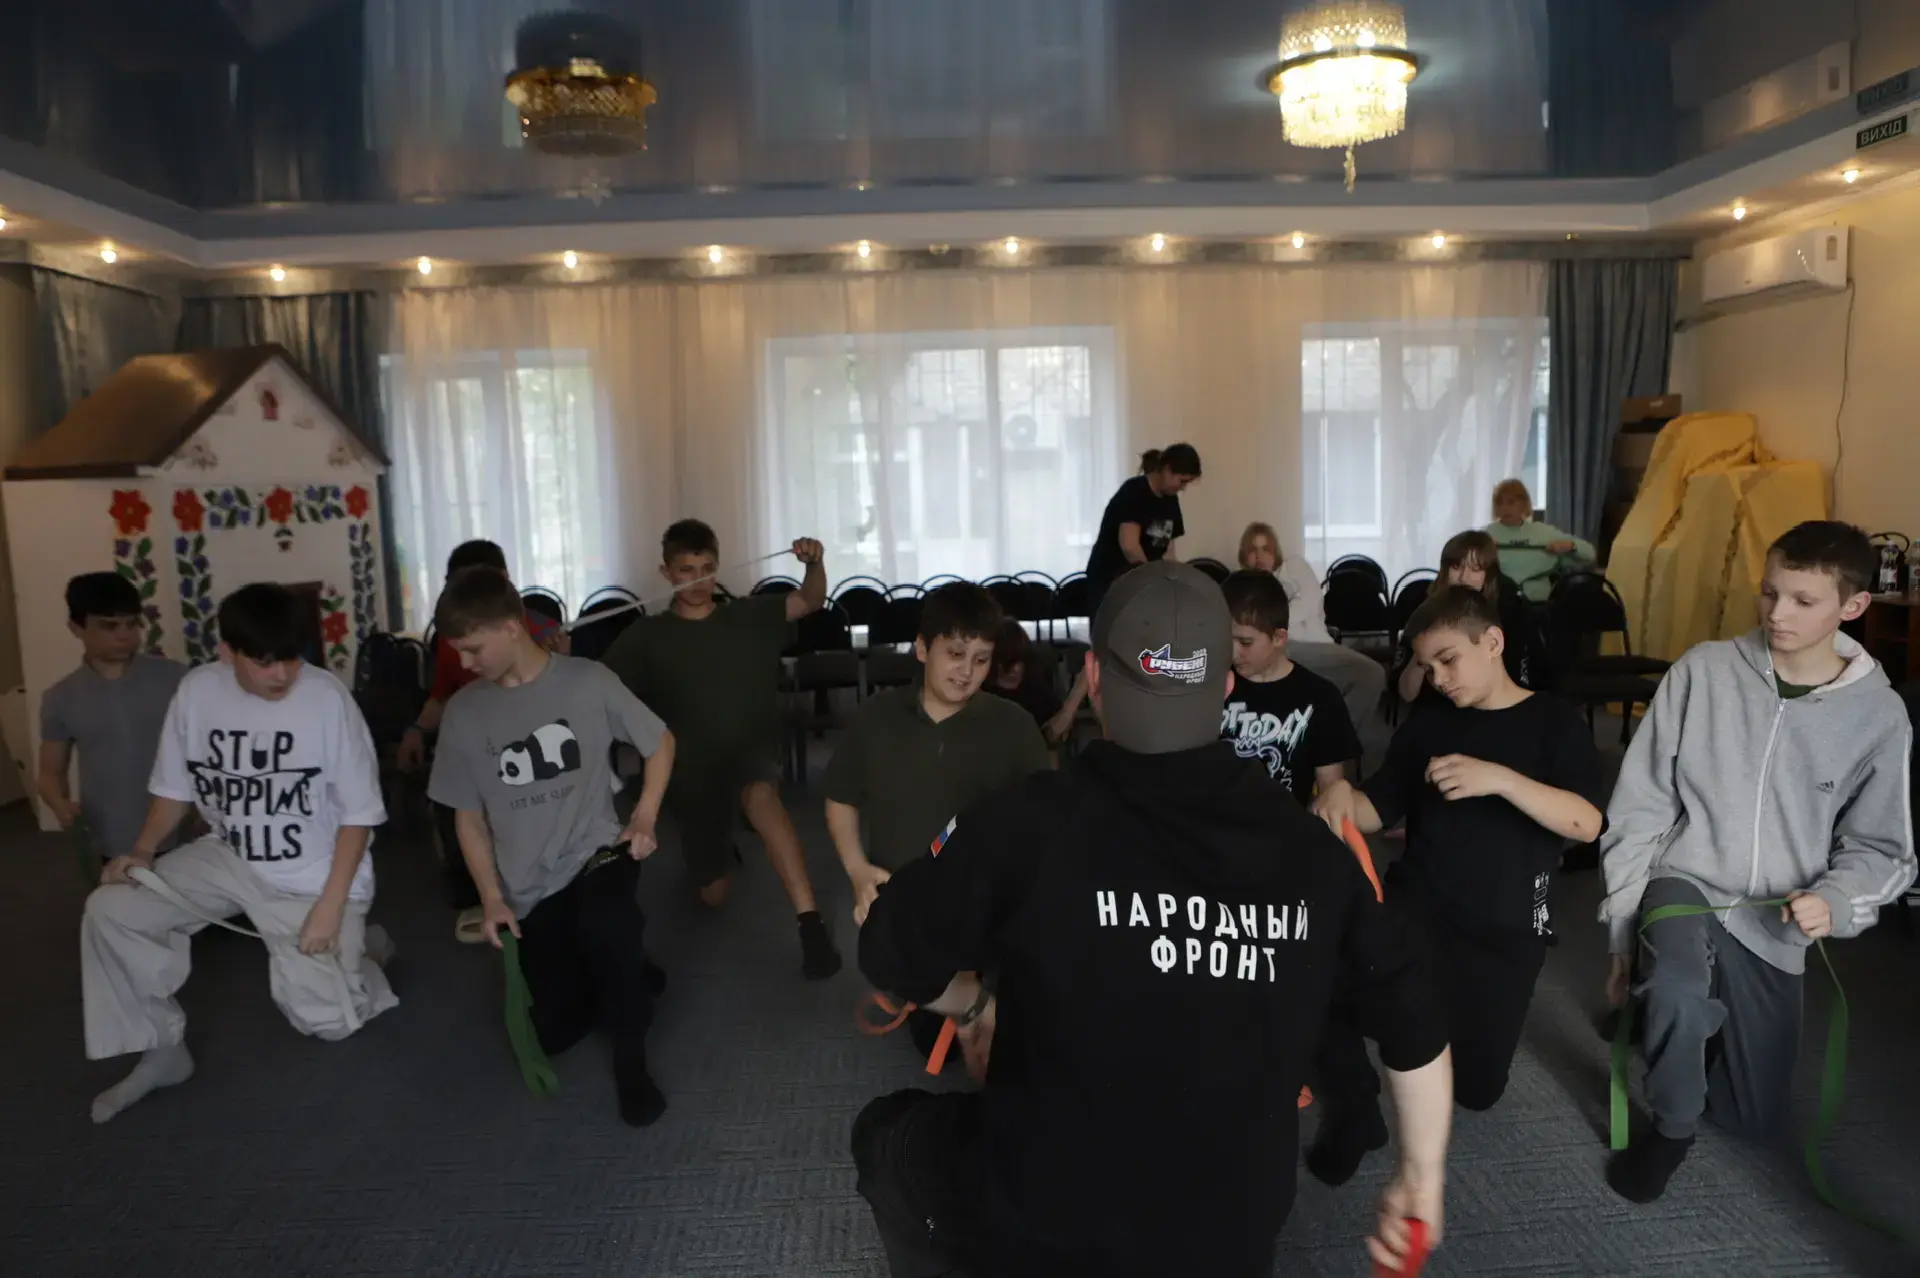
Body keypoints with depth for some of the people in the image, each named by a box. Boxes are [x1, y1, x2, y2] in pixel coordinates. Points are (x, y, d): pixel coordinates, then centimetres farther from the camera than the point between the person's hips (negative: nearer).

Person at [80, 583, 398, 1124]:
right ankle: (161, 1050, 4)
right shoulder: (196, 691, -8)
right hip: (227, 859, 4)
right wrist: (142, 851, -11)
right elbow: (175, 787, 6)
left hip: (314, 876, -4)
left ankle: (359, 948, 25)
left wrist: (331, 905, -19)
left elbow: (358, 812, -15)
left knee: (326, 1019, -10)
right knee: (109, 910, -13)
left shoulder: (328, 697, -21)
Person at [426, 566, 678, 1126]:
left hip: (597, 850, -4)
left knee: (603, 925, -38)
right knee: (556, 1032, 4)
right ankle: (625, 972, 36)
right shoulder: (463, 711, -2)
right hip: (529, 885, 4)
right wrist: (491, 897, -2)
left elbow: (660, 742, 5)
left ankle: (631, 1059, -14)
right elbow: (468, 815, 6)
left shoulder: (589, 681, -9)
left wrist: (645, 817, -7)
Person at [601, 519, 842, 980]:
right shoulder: (647, 636, -2)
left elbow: (811, 601, -6)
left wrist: (814, 563, -27)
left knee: (759, 796, -39)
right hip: (691, 774, 2)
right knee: (715, 894, 10)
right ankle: (720, 847, 48)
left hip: (752, 755, -2)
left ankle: (812, 923, -43)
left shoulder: (749, 616, 0)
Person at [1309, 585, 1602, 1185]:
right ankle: (1352, 1107, -5)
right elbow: (1379, 810, 6)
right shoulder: (1427, 722, 8)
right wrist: (1341, 796, -18)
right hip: (1416, 904, 1)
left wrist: (1500, 780, -30)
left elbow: (1586, 823, -14)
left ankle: (1445, 1014, 40)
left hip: (1505, 929, -1)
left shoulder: (1555, 723, 0)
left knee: (1476, 1087, 6)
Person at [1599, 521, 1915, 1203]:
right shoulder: (1704, 671, -10)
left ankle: (1656, 1013, 40)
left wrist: (1834, 900, -19)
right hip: (1685, 883, -2)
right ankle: (1671, 1127, -6)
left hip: (1775, 924, 3)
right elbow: (1640, 806, -6)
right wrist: (1623, 931, -6)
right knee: (1680, 992, -37)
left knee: (1757, 1118, 11)